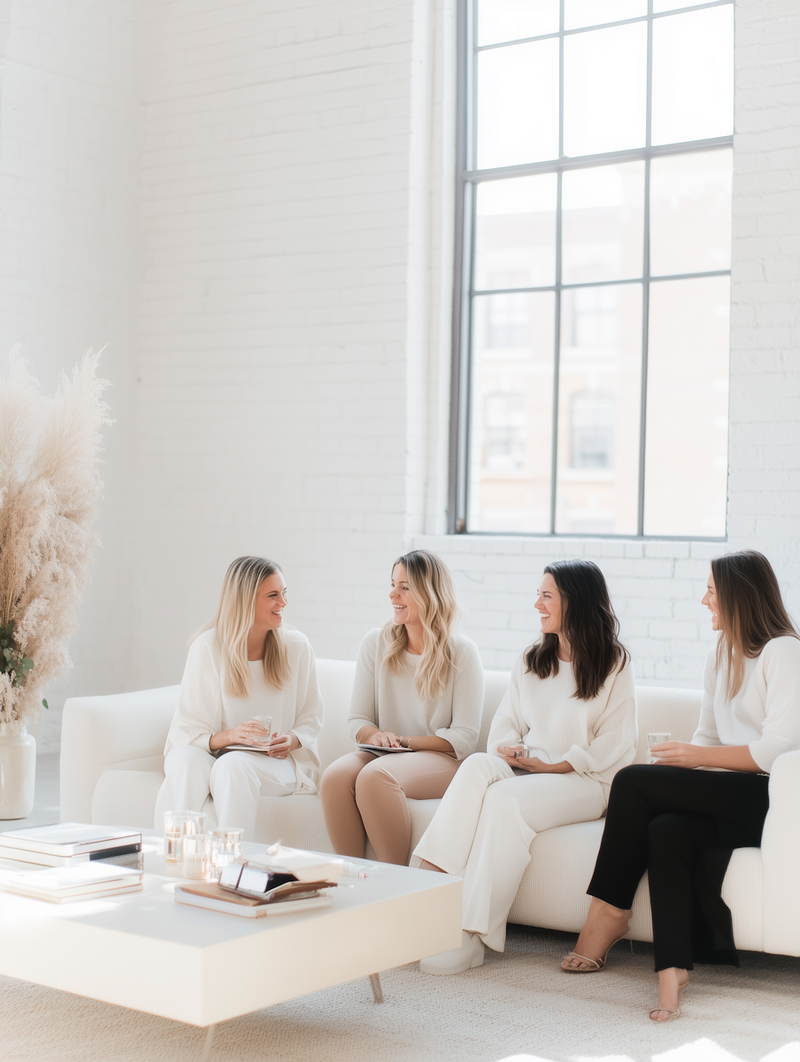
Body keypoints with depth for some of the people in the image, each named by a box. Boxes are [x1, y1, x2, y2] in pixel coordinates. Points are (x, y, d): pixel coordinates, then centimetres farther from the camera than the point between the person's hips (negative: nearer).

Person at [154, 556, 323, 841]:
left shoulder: (297, 647, 3)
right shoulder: (207, 647, -4)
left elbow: (311, 719, 9)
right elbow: (188, 731, -5)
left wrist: (294, 740, -14)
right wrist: (227, 736, -25)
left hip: (277, 761, 0)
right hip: (212, 752, 0)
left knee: (232, 766, -36)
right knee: (186, 760, -36)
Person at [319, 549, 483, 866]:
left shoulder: (462, 652, -1)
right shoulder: (376, 643, 10)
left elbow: (465, 737, -6)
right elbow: (356, 719, 11)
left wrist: (405, 741, -16)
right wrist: (374, 735, -13)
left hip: (441, 759, -4)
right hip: (382, 756, 4)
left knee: (374, 776, -36)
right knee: (335, 776, -31)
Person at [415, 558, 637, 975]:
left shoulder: (613, 663, 0)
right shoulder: (531, 660, 18)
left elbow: (616, 745, -6)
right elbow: (505, 721, 17)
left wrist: (552, 766, -13)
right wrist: (506, 747, -7)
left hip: (583, 781, -5)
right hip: (523, 770, 5)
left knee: (505, 798, -33)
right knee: (477, 766, -29)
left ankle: (472, 936, -34)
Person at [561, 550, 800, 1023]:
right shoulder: (721, 656, 23)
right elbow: (709, 735, 20)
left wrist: (698, 756, -11)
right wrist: (685, 755, -2)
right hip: (728, 797, 7)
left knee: (634, 781, -20)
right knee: (666, 829, -26)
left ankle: (611, 910, -7)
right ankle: (673, 968, -32)